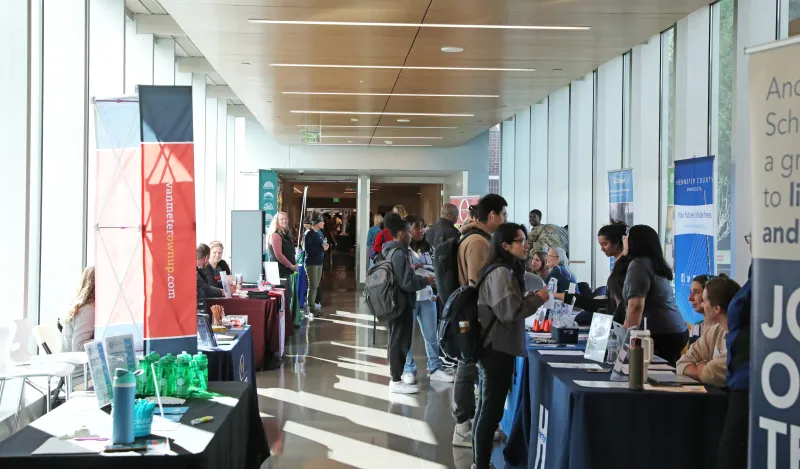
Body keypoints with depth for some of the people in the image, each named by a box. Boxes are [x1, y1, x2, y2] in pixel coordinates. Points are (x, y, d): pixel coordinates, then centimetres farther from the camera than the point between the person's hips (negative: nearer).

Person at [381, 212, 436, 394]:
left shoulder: (392, 251, 9)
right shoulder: (400, 253, -20)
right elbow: (406, 283, -22)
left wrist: (411, 268, 12)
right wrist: (425, 280, -10)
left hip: (395, 302, 10)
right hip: (402, 303, -10)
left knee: (396, 340, 16)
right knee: (401, 341, -2)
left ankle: (396, 375, 25)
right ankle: (396, 381, 4)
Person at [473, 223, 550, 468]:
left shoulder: (507, 270, 15)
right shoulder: (501, 273, -17)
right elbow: (509, 311, -22)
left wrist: (532, 298, 8)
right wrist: (538, 299, -12)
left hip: (494, 346, 11)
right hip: (497, 348, -11)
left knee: (487, 408, 14)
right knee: (492, 409, -7)